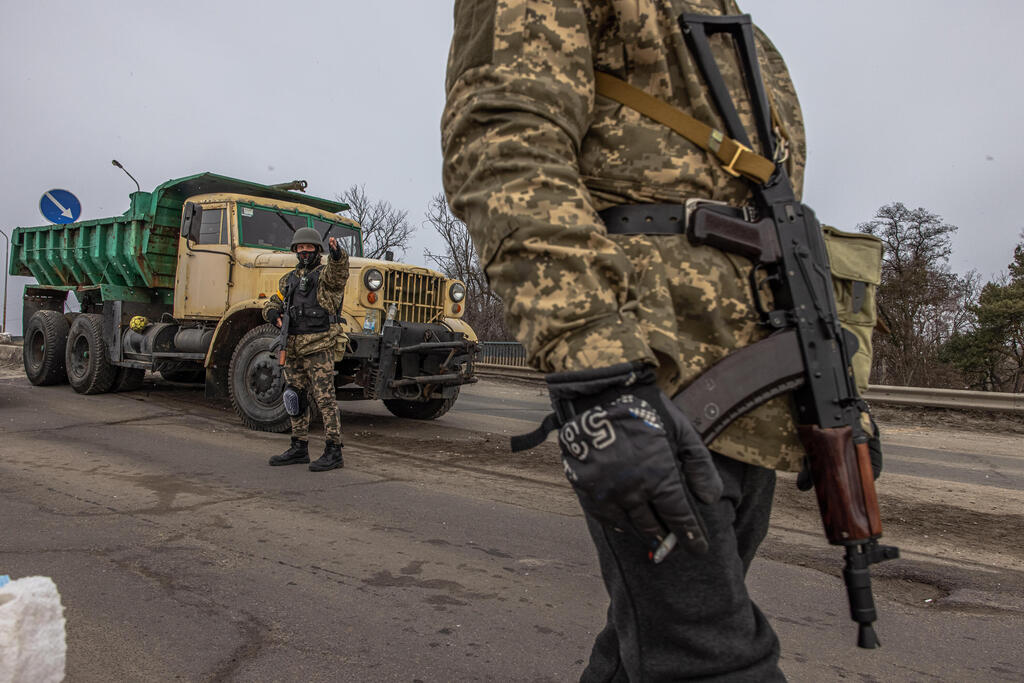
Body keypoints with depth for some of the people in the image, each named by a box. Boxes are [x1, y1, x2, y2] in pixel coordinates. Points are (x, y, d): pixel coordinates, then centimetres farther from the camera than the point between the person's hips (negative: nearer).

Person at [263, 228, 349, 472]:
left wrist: (338, 255, -47)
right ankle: (299, 448, 23)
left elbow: (339, 273, -25)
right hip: (293, 347, 7)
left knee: (325, 397, -9)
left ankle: (334, 452, -6)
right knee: (295, 397, 12)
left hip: (318, 346, -7)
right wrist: (274, 314, -2)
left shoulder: (325, 275, -2)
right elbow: (271, 304, 21)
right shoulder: (289, 280, 18)